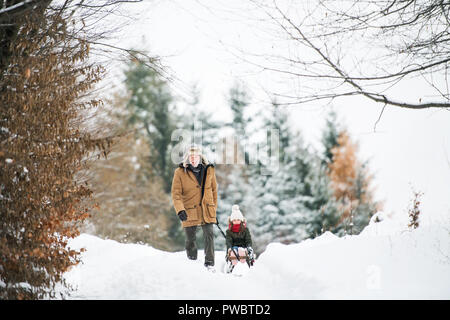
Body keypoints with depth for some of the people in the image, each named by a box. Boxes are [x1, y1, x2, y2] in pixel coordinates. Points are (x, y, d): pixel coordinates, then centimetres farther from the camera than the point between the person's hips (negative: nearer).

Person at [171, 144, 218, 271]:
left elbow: (214, 190, 14)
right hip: (189, 212, -1)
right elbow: (176, 193, -8)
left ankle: (209, 263, -2)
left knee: (209, 235, -10)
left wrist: (214, 208, 13)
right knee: (191, 239, 6)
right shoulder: (180, 172, -5)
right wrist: (180, 210, -22)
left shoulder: (209, 170, 4)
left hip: (207, 210, 2)